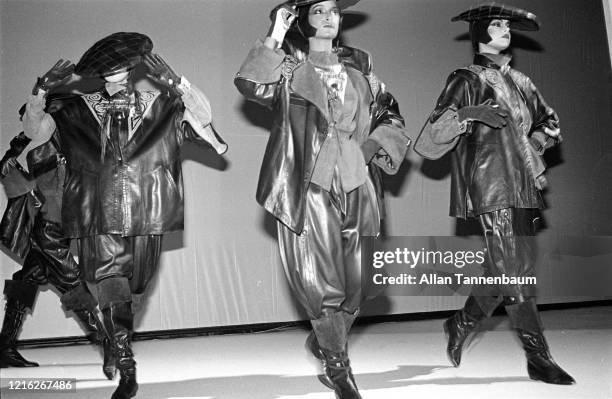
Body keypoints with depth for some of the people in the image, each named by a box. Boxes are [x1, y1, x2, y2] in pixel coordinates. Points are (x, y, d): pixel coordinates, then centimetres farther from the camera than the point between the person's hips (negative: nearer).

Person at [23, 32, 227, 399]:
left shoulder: (159, 106, 7)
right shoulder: (78, 110, 10)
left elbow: (203, 115, -5)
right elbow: (34, 129, 6)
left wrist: (175, 82, -21)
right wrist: (41, 93, -13)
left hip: (145, 214, 0)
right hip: (99, 214, 0)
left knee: (133, 285, 7)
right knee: (110, 283, -8)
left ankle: (116, 344, 34)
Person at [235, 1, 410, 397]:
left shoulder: (358, 64, 16)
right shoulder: (288, 65, 5)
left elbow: (390, 114, 18)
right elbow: (250, 85, -14)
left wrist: (372, 145, 2)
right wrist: (274, 38, -13)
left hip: (356, 185, 4)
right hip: (310, 186, -4)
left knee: (359, 280, 9)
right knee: (322, 281, -4)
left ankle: (323, 340, 37)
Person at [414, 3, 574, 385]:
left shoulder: (521, 82, 20)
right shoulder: (467, 81, 1)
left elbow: (550, 122, 35)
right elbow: (429, 145, -8)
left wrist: (534, 145, 15)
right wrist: (466, 114, -24)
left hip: (524, 188, 7)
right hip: (492, 188, -7)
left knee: (514, 269, 8)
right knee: (512, 272, -7)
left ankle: (462, 323, 27)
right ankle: (540, 359, 4)